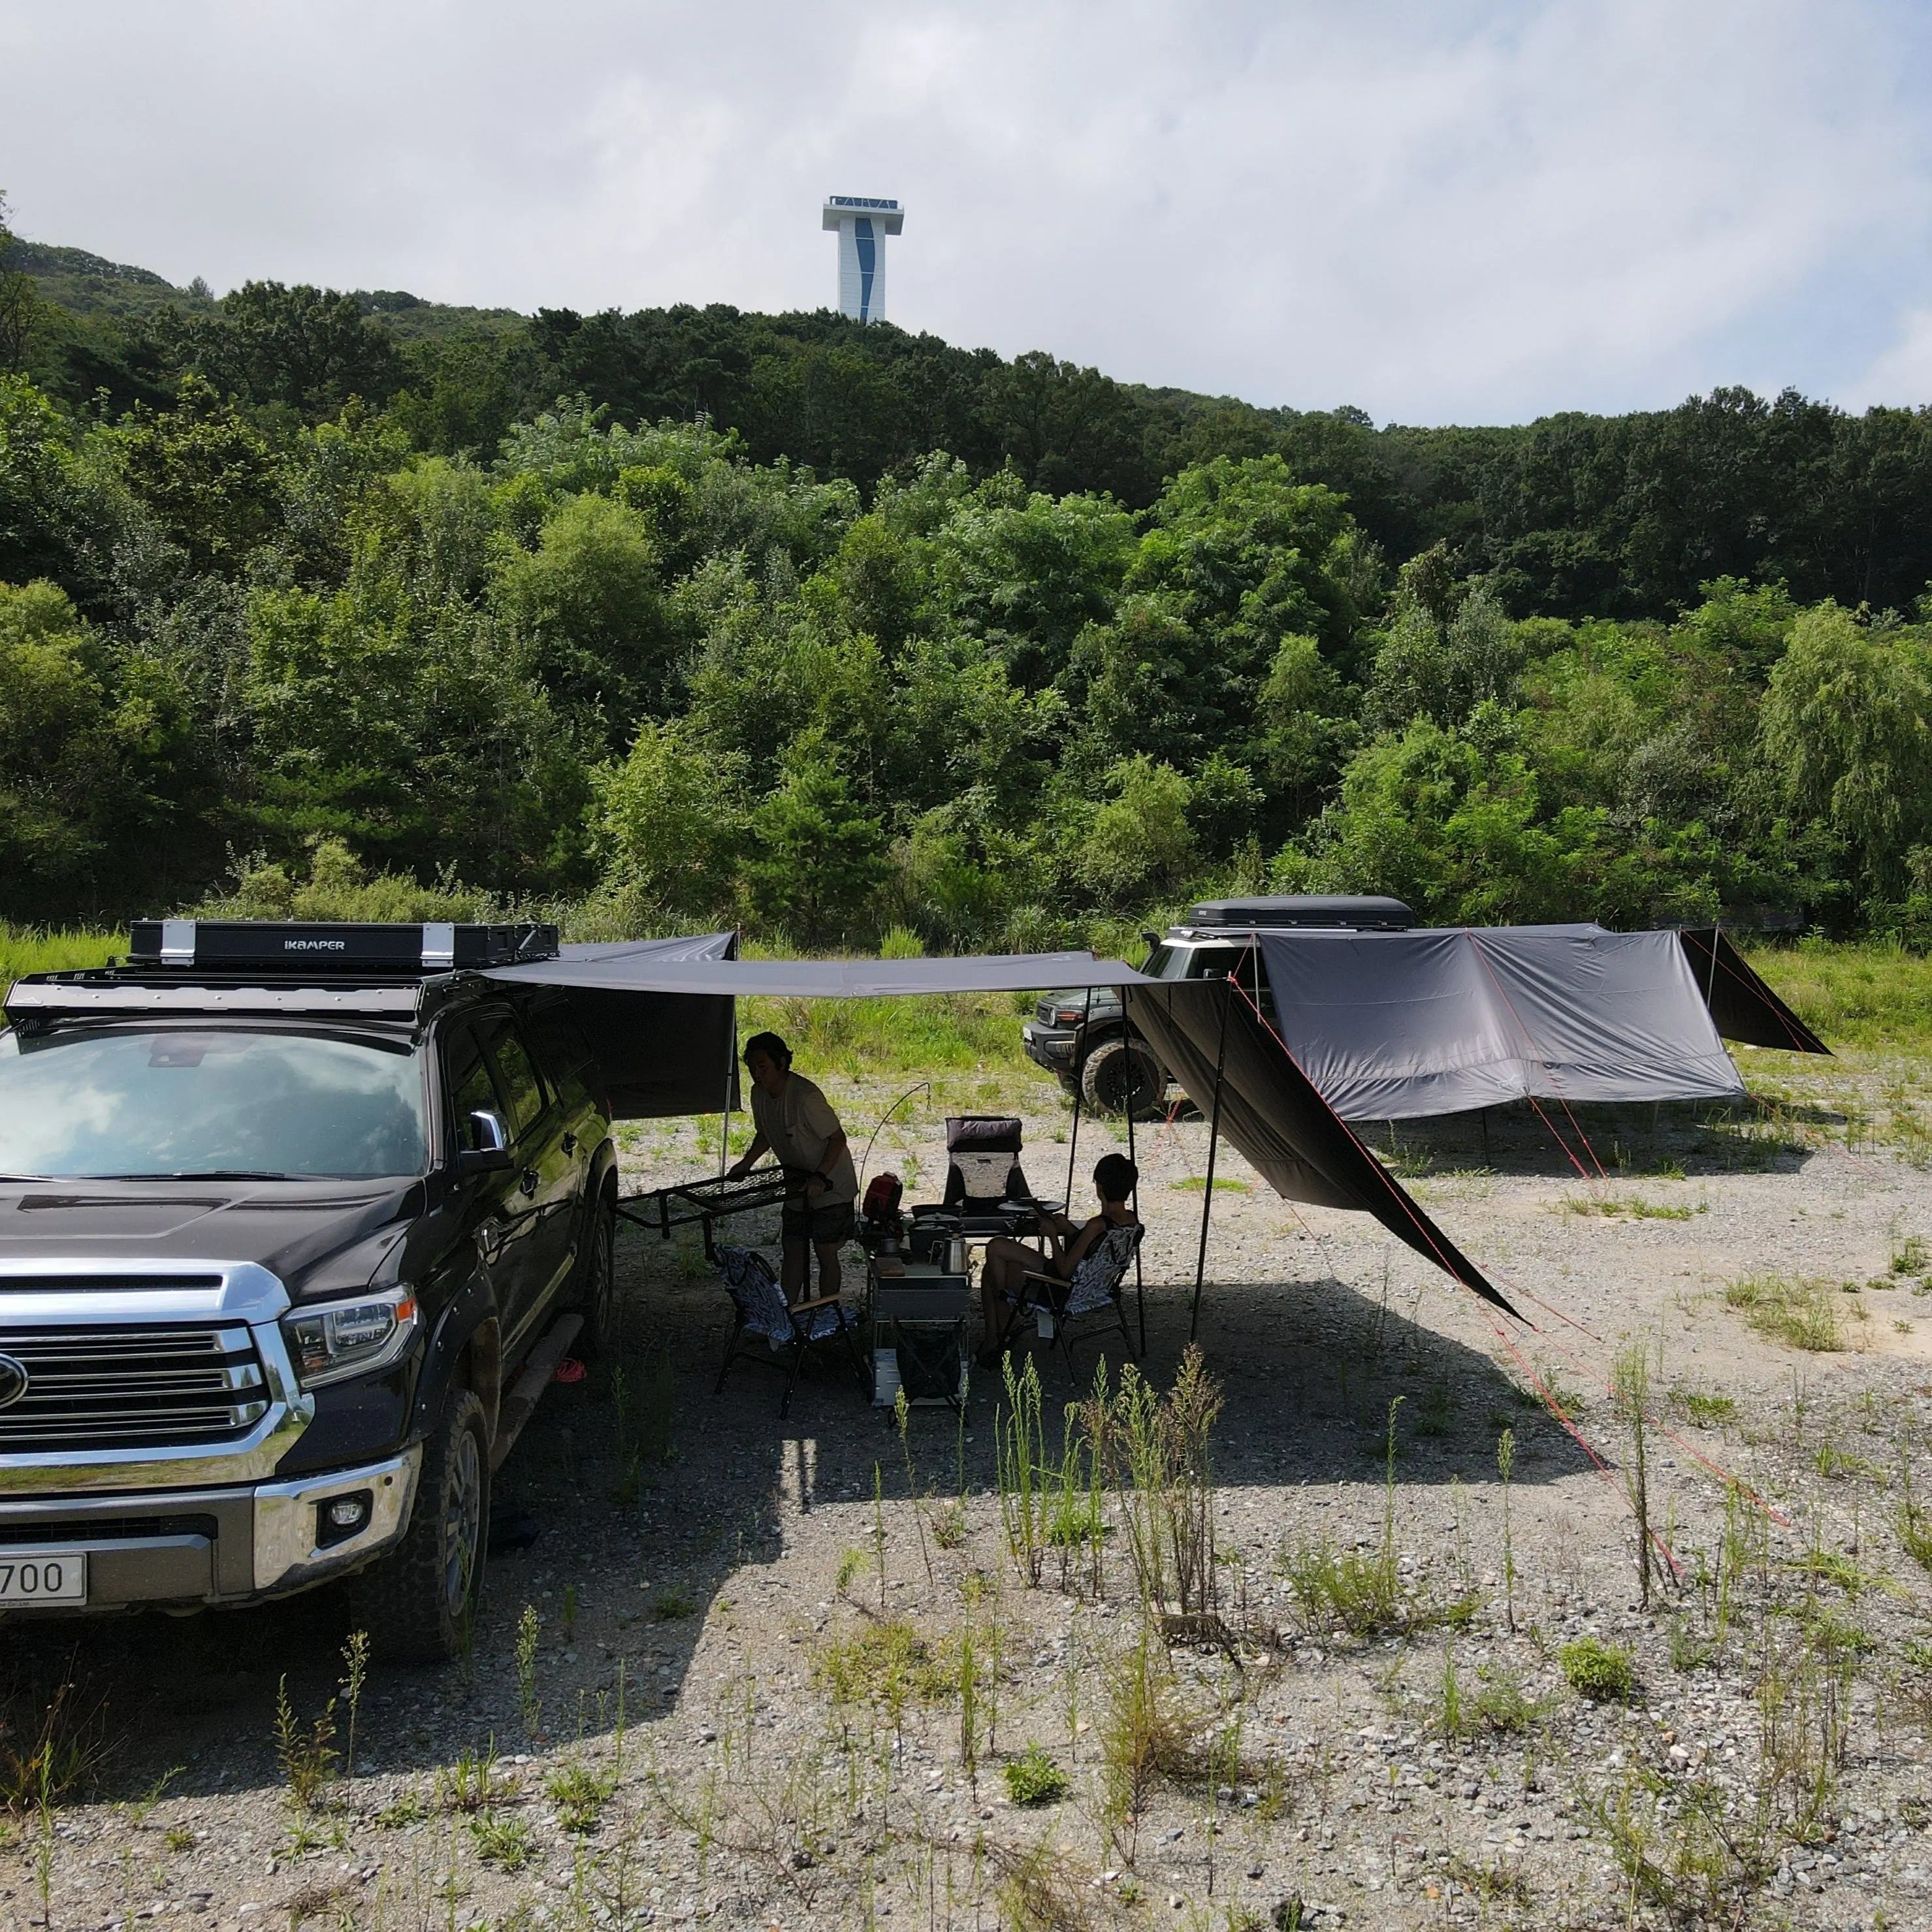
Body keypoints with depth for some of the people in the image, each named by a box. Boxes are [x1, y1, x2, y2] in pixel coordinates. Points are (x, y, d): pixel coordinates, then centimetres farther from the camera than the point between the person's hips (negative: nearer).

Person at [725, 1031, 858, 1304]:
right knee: (793, 1252, 9)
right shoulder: (759, 1094, -3)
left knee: (826, 1254, -2)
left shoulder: (806, 1097, -28)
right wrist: (746, 1164, 2)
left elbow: (837, 1138, -21)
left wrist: (820, 1177, -29)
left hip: (830, 1186, -7)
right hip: (798, 1185, 7)